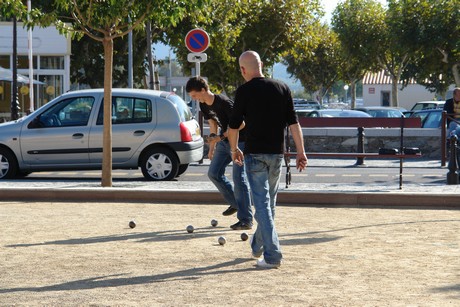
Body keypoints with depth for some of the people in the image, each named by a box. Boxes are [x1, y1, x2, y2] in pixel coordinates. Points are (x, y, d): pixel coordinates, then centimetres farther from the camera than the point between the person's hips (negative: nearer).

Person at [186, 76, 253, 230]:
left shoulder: (223, 102, -25)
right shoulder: (204, 105, 2)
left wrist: (221, 137, -24)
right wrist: (212, 148, 14)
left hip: (239, 141, -9)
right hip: (224, 142, 9)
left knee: (239, 178, -11)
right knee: (213, 173, 7)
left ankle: (246, 220, -9)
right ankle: (235, 203, 23)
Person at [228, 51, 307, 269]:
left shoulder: (244, 91, -7)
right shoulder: (282, 89, 5)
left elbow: (234, 125, -3)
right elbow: (293, 123, 2)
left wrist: (234, 149, 13)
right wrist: (301, 152, 4)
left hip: (255, 153, -5)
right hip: (277, 153, 5)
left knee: (261, 204, -5)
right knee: (269, 201, 19)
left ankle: (272, 255, -13)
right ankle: (258, 246, 35)